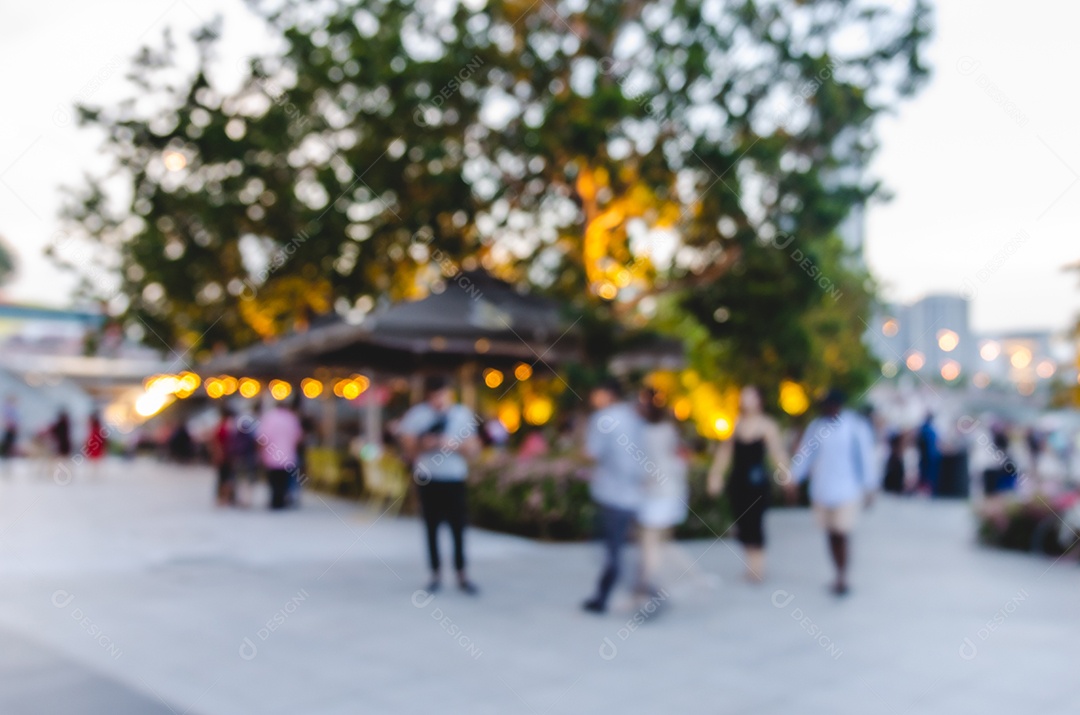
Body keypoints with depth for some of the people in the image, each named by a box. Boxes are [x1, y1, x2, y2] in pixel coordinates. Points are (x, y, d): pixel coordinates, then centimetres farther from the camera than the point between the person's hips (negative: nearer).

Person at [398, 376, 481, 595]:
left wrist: (453, 445, -16)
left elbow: (473, 450, 2)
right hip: (428, 481, 0)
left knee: (459, 528, -1)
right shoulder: (416, 415, -2)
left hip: (455, 480, 0)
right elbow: (408, 451, -1)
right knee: (432, 528, 5)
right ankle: (436, 574, 17)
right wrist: (422, 445, -21)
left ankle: (462, 576, 9)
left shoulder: (463, 414, 2)